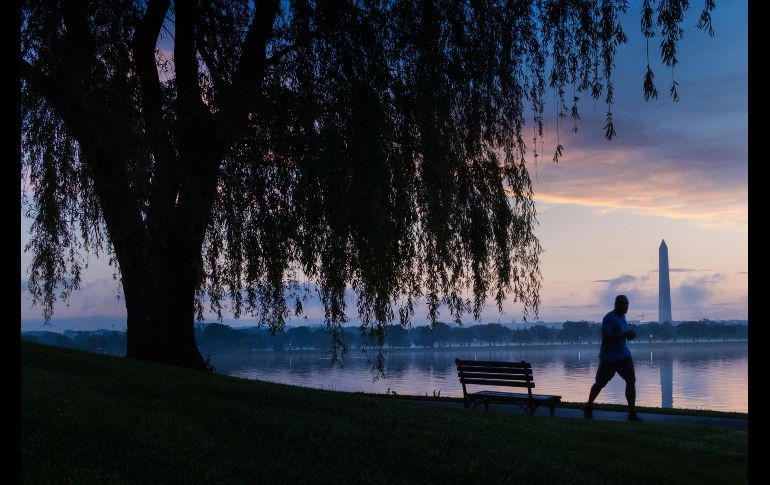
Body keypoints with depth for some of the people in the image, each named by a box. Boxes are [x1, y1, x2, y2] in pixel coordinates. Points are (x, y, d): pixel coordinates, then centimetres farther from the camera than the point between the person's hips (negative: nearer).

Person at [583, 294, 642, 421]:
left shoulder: (621, 318, 10)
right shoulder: (609, 318, -17)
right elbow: (606, 337, -25)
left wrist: (629, 335, 4)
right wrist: (625, 335, -28)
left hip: (623, 355, 7)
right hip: (609, 358, -7)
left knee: (631, 380, -8)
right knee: (600, 383, 7)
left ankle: (632, 413, -5)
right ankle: (588, 407, 29)